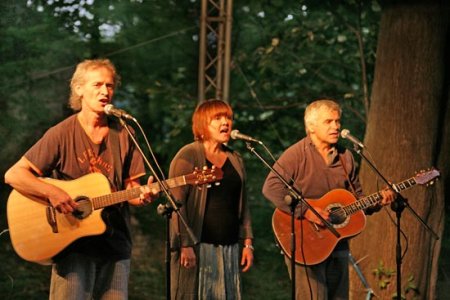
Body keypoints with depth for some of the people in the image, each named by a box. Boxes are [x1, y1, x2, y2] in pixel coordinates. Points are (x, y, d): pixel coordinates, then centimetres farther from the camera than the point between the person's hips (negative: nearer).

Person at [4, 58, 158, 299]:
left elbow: (130, 188, 10)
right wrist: (52, 192, -21)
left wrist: (142, 195, -13)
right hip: (71, 243, -3)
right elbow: (13, 175, -7)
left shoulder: (122, 135, 7)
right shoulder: (62, 134, -3)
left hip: (115, 242, 4)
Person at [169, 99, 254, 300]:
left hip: (229, 248, 6)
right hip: (197, 247, -6)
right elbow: (176, 204, -10)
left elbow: (242, 206, 19)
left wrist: (247, 243, 11)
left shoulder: (235, 160, 16)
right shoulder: (188, 156, -4)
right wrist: (186, 245, -17)